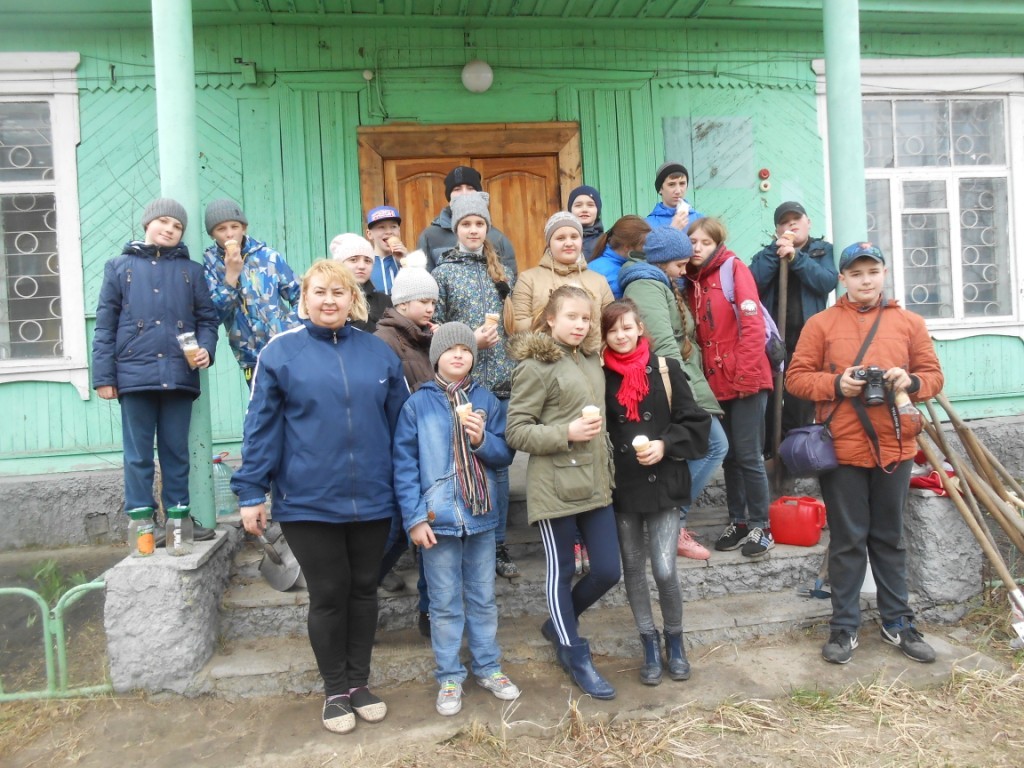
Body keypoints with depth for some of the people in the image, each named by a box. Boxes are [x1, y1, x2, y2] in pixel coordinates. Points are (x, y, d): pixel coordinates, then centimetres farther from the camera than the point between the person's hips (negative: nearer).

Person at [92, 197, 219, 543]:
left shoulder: (191, 270, 13)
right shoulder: (119, 266, 9)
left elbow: (207, 318, 10)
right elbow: (105, 325, 4)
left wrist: (206, 348, -10)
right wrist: (104, 375, -2)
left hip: (179, 375, 2)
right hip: (135, 374, -1)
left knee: (177, 452, 9)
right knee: (139, 455, 4)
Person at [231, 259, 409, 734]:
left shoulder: (379, 353, 5)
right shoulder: (281, 351, -2)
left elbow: (401, 423, 8)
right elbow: (261, 426, -3)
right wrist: (251, 492, -5)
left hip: (372, 499, 3)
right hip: (309, 501, -2)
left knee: (363, 590, 14)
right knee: (328, 595, 8)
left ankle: (359, 682, 33)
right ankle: (335, 690, 28)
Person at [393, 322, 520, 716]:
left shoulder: (486, 400, 4)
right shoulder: (418, 404, -3)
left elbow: (506, 454, 5)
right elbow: (404, 464, -6)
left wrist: (483, 440, -15)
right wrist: (414, 518, -11)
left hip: (481, 516, 2)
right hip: (437, 518, -2)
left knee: (483, 598, 15)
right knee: (445, 604, 9)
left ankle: (488, 666, 31)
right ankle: (449, 677, 23)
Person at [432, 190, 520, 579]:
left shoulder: (501, 273, 13)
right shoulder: (443, 272, 3)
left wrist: (517, 367, 7)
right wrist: (469, 341, -15)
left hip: (502, 380, 3)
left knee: (499, 462, 7)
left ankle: (497, 545, 18)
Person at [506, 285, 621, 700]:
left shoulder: (592, 361, 13)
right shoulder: (535, 366, -9)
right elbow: (515, 432, -11)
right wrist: (566, 433, -21)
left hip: (595, 483, 7)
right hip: (555, 486, -7)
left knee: (608, 570, 9)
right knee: (561, 572, 7)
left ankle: (559, 624, 35)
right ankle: (576, 658, 25)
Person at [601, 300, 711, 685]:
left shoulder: (666, 369, -2)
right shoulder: (601, 376, 1)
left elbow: (695, 422, 0)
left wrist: (665, 446, -14)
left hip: (662, 483, -2)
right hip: (622, 487, 2)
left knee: (664, 569, -4)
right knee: (633, 568, 11)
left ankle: (675, 642, 23)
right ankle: (650, 645, 29)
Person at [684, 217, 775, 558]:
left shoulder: (734, 269, -5)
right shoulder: (692, 281, 13)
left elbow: (753, 325, -14)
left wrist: (745, 375, -18)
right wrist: (704, 377, 4)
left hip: (747, 380, -6)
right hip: (717, 383, 6)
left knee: (748, 455, -2)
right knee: (728, 455, 12)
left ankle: (760, 526, 10)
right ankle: (738, 521, 23)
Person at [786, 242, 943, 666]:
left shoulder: (909, 323, 8)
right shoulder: (820, 323, 1)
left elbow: (933, 375, 10)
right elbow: (795, 377, -1)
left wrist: (910, 382, -12)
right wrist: (836, 384, -17)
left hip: (895, 447, 3)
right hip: (842, 449, -2)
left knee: (889, 538, 15)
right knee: (847, 541, 5)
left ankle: (897, 622, 29)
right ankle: (844, 627, 17)